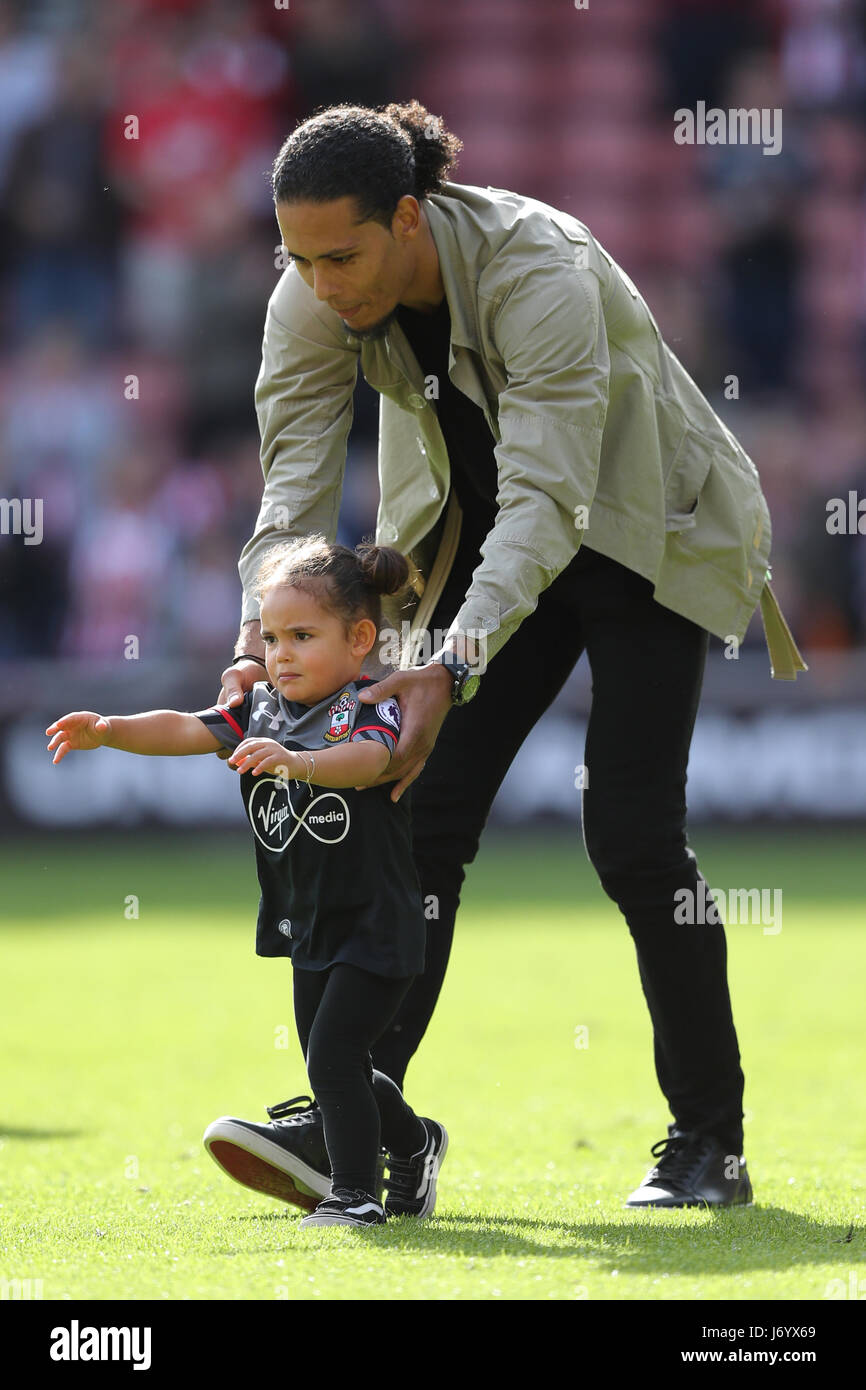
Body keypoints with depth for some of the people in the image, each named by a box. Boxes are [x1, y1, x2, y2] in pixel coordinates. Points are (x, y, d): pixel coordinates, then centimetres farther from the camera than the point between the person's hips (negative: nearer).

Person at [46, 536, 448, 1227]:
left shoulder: (373, 708, -13)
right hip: (309, 929, 8)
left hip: (375, 929, -8)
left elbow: (370, 757, -35)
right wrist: (111, 730, -22)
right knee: (336, 1066, 18)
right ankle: (413, 1142, 40)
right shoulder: (260, 710, 7)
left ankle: (354, 1192, -4)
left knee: (332, 1058, -14)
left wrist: (299, 761, -54)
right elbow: (186, 730, -5)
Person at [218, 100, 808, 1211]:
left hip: (643, 528, -5)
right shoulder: (315, 301, -17)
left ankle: (711, 1142, -3)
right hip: (479, 529, 6)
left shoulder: (539, 272, -35)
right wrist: (261, 644, -31)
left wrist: (455, 664, -51)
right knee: (425, 807, -7)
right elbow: (296, 480, -16)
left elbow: (546, 497, -40)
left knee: (631, 828, -13)